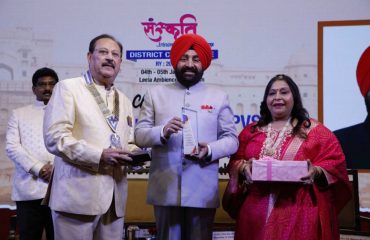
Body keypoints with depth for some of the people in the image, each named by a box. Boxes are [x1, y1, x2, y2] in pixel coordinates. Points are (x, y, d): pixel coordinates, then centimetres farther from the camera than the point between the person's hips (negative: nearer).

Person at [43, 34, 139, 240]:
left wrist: (134, 155, 0)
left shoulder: (124, 101, 22)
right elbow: (55, 136, -11)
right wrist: (99, 155, -19)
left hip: (114, 198, 6)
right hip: (78, 196, -6)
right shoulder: (68, 88, 0)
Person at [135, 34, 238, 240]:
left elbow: (232, 139, 5)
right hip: (166, 190, 0)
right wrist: (163, 132, -16)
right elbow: (139, 135, 5)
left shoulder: (219, 97, 9)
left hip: (203, 191, 0)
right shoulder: (155, 94, 11)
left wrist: (210, 150, -15)